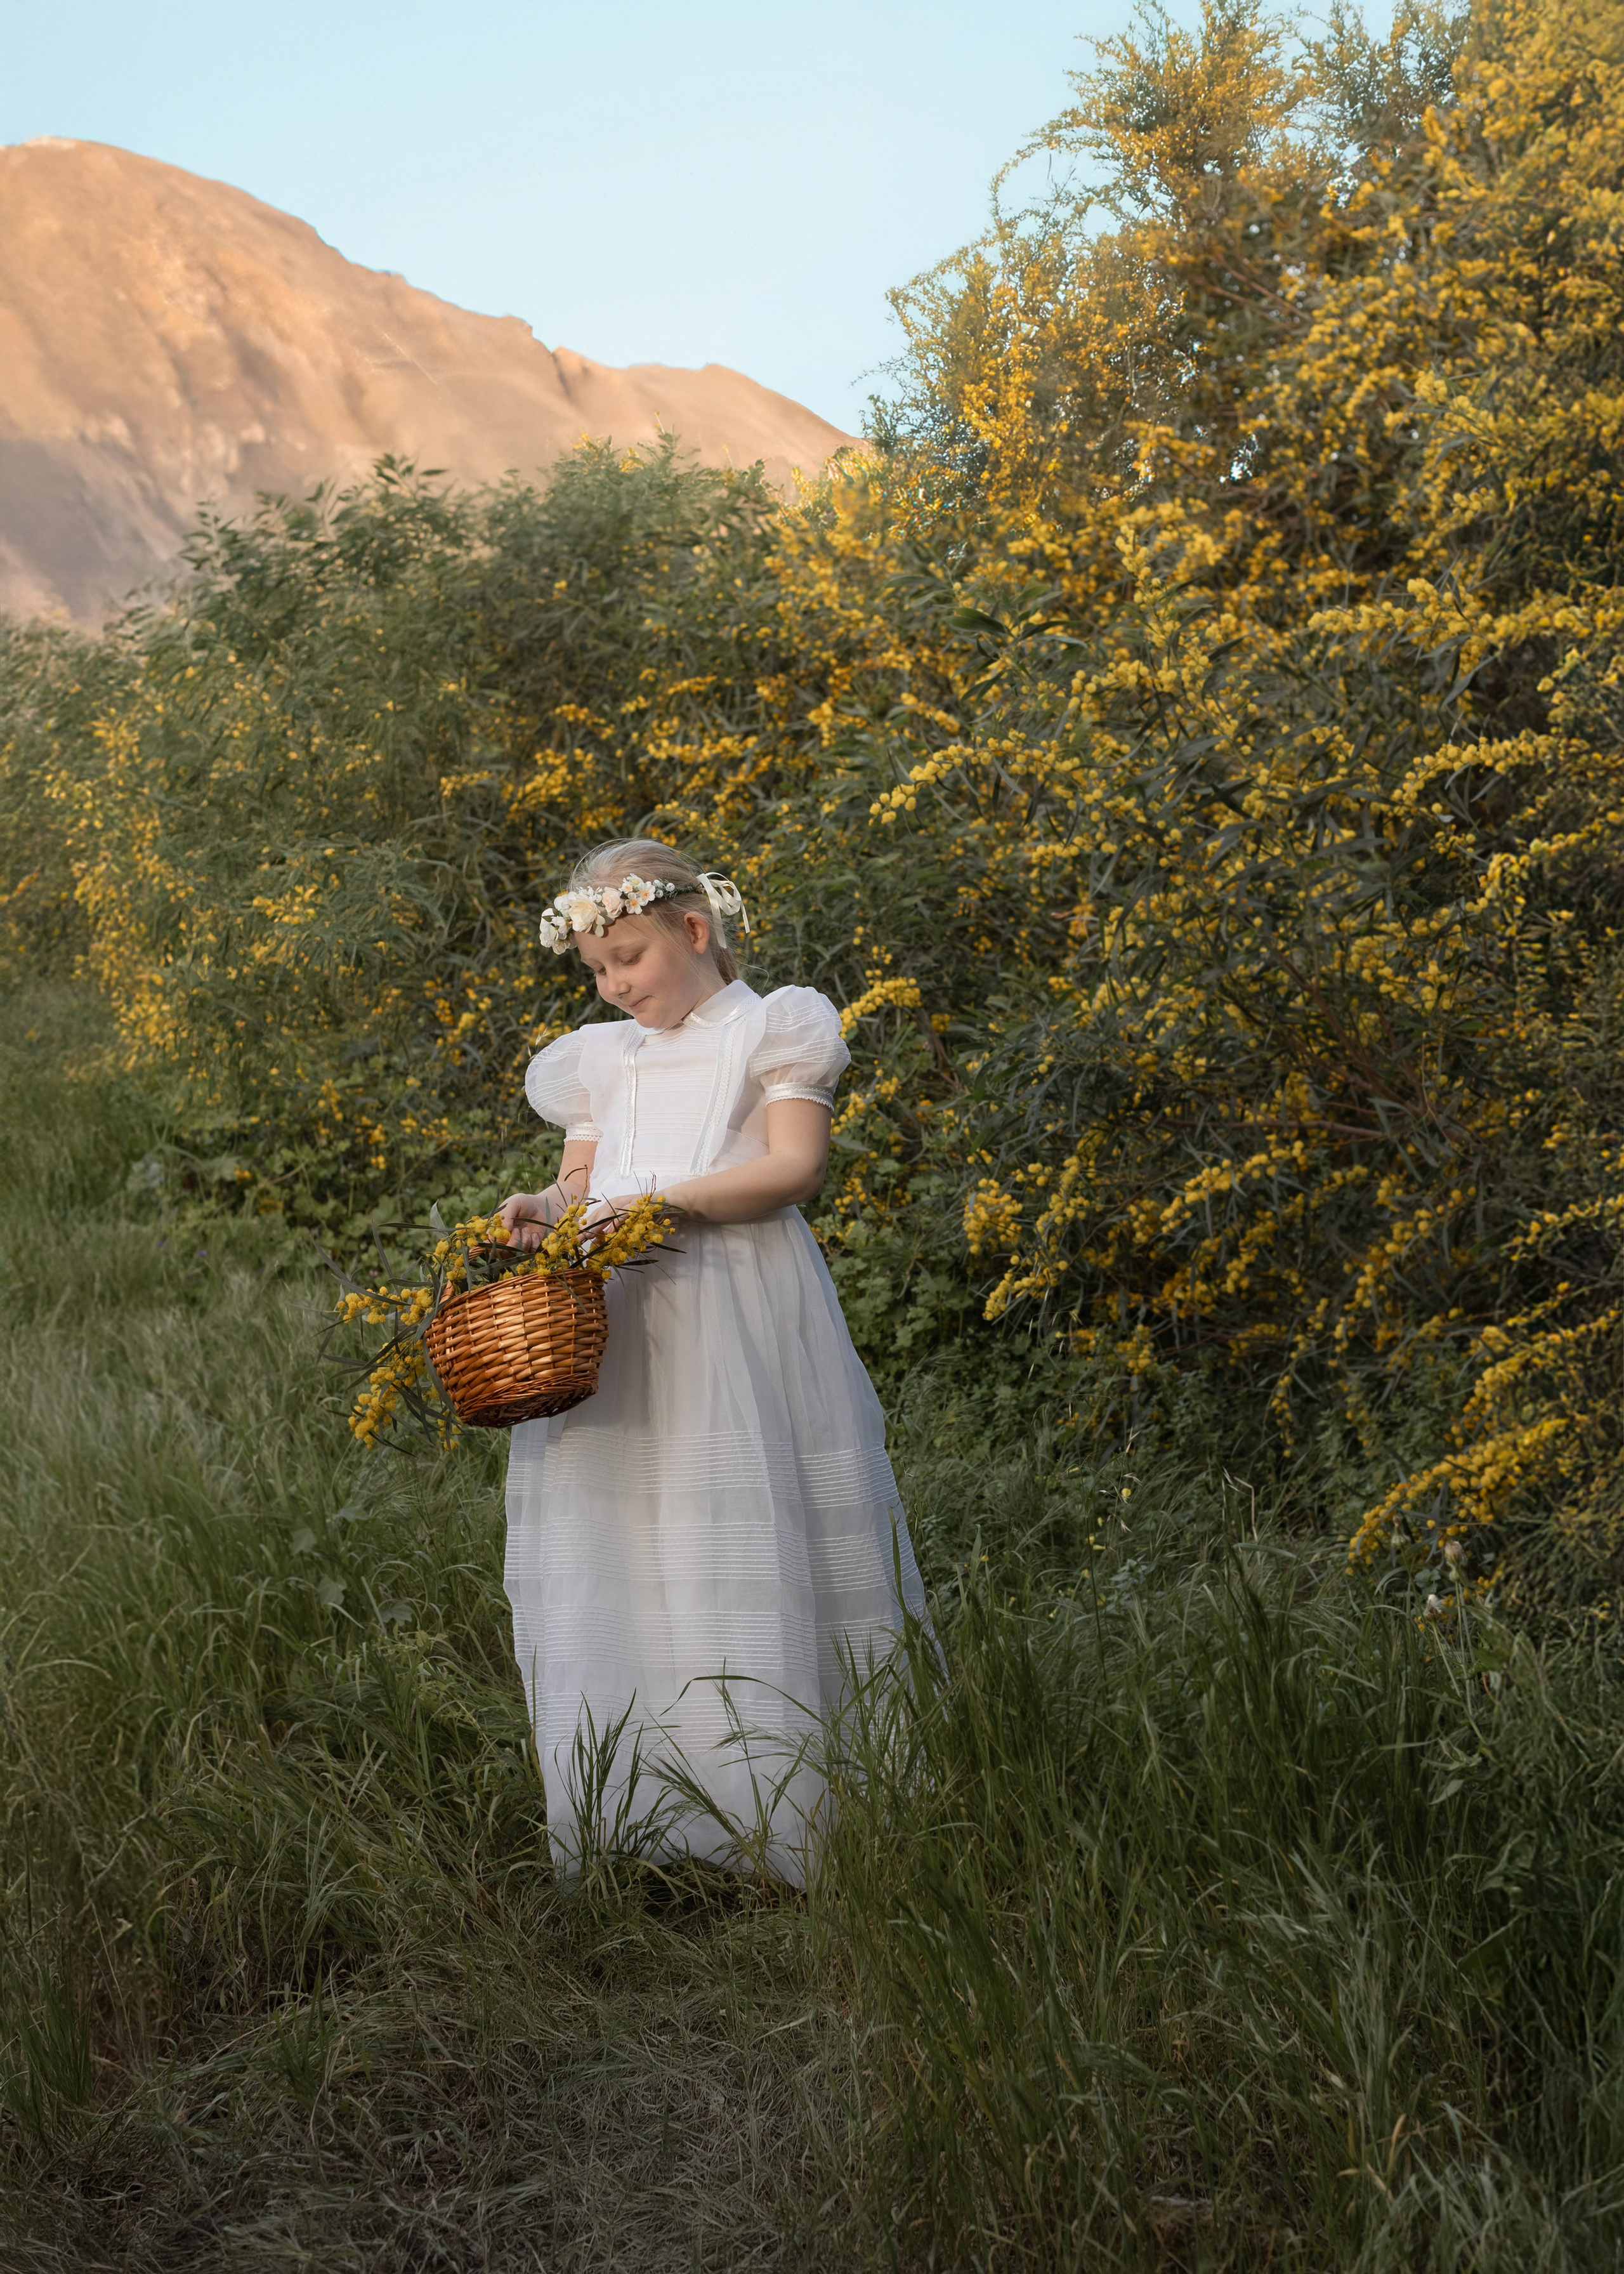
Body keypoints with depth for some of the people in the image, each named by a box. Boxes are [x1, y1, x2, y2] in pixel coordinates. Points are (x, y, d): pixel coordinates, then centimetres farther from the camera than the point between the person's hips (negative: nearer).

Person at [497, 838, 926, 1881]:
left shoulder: (772, 1031, 5)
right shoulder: (600, 1060, 22)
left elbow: (796, 1166, -6)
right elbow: (584, 1183, 21)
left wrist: (660, 1202, -15)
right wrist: (547, 1208, -3)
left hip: (740, 1322, -5)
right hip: (617, 1333, 5)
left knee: (746, 1560, -8)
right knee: (616, 1577, 0)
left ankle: (777, 1834, -2)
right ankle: (640, 1832, 4)